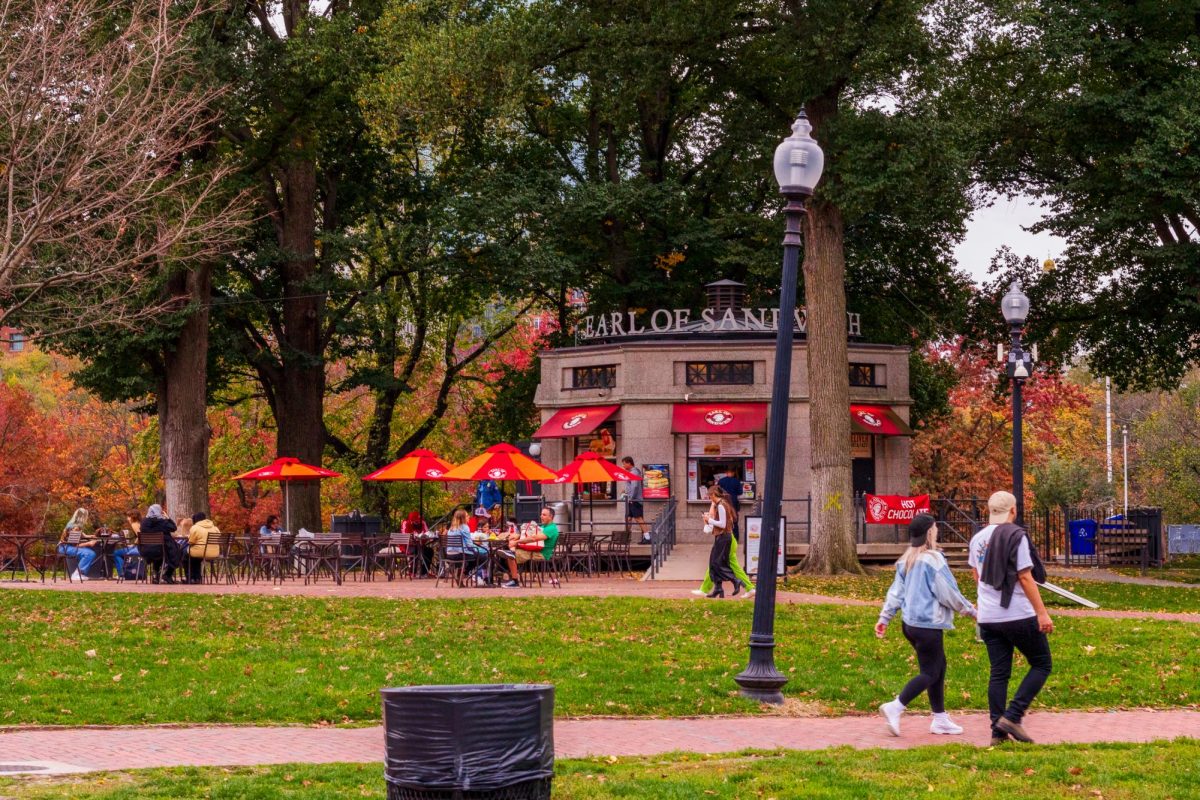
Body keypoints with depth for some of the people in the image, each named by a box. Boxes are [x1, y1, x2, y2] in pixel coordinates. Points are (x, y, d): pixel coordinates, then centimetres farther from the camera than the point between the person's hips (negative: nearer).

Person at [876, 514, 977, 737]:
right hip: (928, 625, -9)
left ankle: (940, 719, 20)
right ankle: (895, 708, -12)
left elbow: (896, 591, 12)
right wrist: (971, 610, 0)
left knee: (939, 665, 17)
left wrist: (884, 617, 16)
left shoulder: (906, 560, 8)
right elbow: (948, 593, -13)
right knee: (930, 673, -2)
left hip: (910, 623, 9)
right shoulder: (933, 559, -16)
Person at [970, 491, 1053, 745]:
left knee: (998, 673, 10)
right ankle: (1012, 716, -6)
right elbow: (1025, 578, -15)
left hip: (988, 617, 6)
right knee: (1041, 664, 6)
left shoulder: (978, 539, 9)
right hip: (1019, 616, -6)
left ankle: (997, 730, 6)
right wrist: (1042, 613, -13)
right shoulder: (1016, 536, -11)